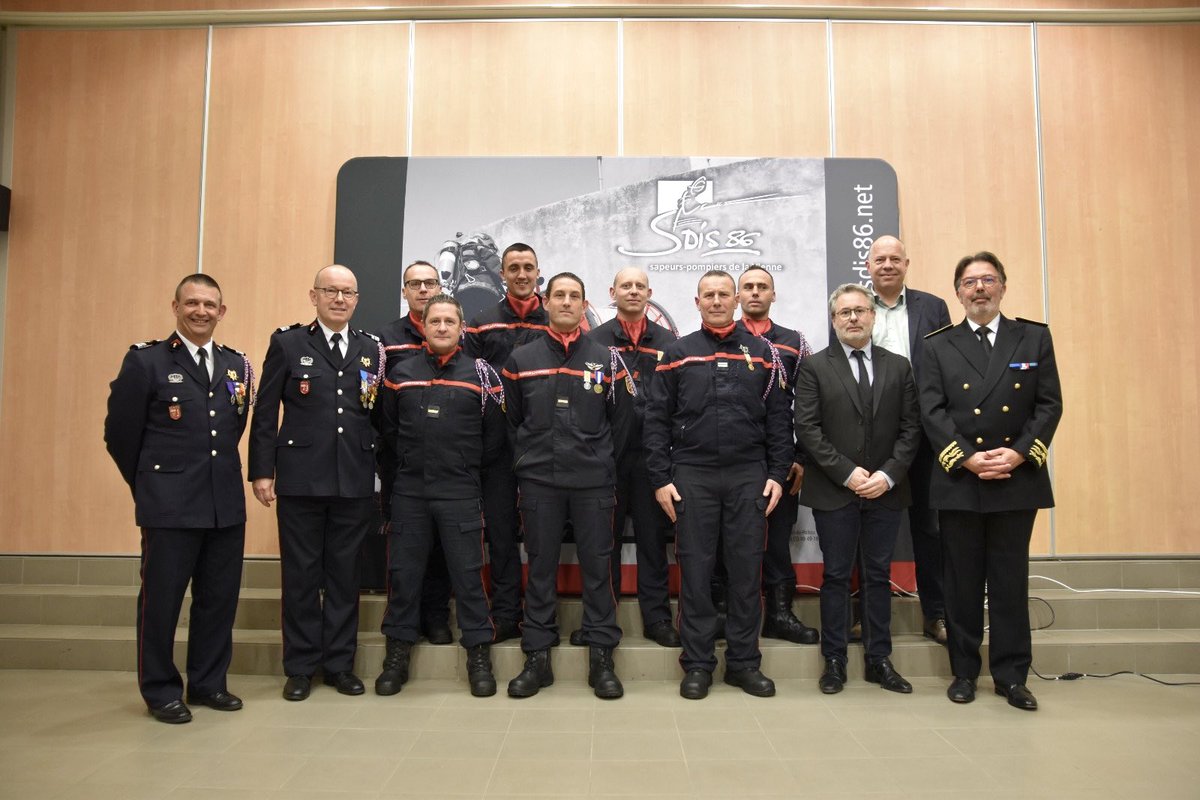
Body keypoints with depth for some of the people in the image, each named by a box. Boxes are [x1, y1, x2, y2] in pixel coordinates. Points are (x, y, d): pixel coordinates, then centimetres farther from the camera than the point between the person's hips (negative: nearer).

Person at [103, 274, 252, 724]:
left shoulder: (236, 365, 11)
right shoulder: (145, 361, -3)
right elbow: (120, 433, 0)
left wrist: (221, 477, 11)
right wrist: (149, 485, 6)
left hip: (226, 504, 5)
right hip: (170, 506, -4)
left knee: (220, 598, 11)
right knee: (161, 599, 6)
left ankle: (208, 683, 27)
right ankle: (161, 691, 22)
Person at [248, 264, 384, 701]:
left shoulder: (372, 349, 9)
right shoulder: (287, 343, 3)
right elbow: (265, 412, 1)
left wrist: (381, 473, 3)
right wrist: (261, 471, -5)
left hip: (355, 481, 2)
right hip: (301, 479, -2)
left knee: (345, 573, 10)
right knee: (301, 574, 7)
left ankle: (339, 662, 22)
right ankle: (300, 666, 20)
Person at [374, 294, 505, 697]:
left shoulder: (480, 373, 2)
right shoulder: (400, 373, 7)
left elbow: (494, 434, 4)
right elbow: (387, 434, 11)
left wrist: (467, 466, 4)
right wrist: (392, 482, 11)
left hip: (461, 494, -2)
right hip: (408, 493, 2)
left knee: (468, 574, 2)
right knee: (403, 573, 8)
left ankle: (479, 656, 14)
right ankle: (397, 656, 21)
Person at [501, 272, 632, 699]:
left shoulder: (607, 359, 5)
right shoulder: (521, 359, 6)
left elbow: (620, 420, 9)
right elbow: (511, 421, 12)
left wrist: (602, 462, 8)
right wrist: (527, 462, 10)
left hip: (594, 483, 0)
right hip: (538, 482, 1)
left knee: (597, 567, 4)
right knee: (541, 567, 7)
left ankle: (601, 658, 14)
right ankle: (537, 656, 17)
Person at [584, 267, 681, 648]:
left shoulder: (668, 342, 9)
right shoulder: (595, 340, 5)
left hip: (652, 456, 1)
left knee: (653, 539, 8)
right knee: (604, 539, 7)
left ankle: (656, 617, 18)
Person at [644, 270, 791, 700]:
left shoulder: (760, 352, 8)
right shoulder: (677, 354, 5)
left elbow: (779, 417, 7)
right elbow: (656, 420, 2)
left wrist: (777, 474, 0)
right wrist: (661, 479, -5)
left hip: (749, 476, 1)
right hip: (692, 477, -1)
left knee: (747, 570, 5)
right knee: (695, 571, 4)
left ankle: (744, 662, 19)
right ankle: (697, 664, 15)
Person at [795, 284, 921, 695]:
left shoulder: (898, 366, 9)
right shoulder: (814, 367, 0)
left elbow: (910, 426, 4)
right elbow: (807, 428, -7)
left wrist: (889, 474, -8)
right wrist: (847, 473, -13)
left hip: (885, 490, 3)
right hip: (834, 491, -2)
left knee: (879, 575, 11)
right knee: (836, 576, 5)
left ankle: (879, 660, 22)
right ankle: (834, 661, 16)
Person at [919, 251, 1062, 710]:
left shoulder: (1035, 338, 9)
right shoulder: (938, 346, 7)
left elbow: (1050, 404, 3)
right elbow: (932, 411, -2)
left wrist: (1019, 454, -11)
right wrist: (967, 458, -13)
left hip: (1018, 479, 1)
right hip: (957, 481, 0)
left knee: (1010, 581, 7)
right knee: (962, 581, 7)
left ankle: (1011, 674, 17)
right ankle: (964, 671, 17)